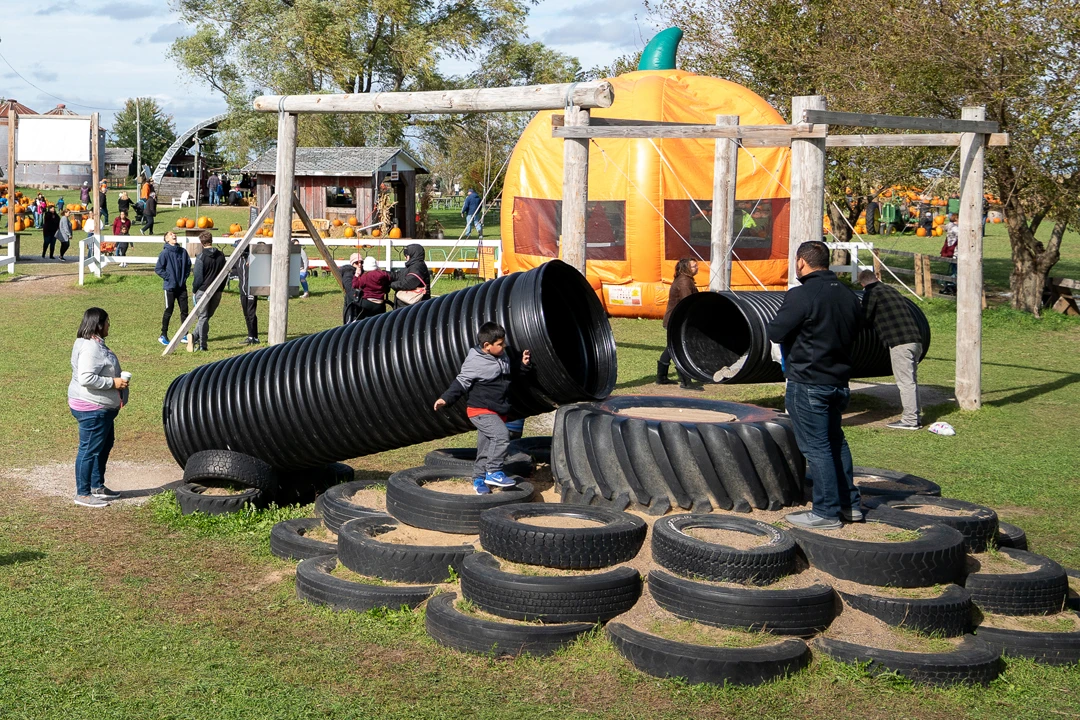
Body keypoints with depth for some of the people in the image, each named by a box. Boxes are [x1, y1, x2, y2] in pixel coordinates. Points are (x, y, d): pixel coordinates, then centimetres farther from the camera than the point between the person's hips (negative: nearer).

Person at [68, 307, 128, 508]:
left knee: (105, 444, 21)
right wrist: (113, 382, -24)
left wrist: (117, 380, 15)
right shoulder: (90, 348, -23)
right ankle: (83, 494, 6)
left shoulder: (95, 343, 11)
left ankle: (97, 486, 32)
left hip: (101, 408, 12)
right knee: (89, 450, -3)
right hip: (92, 408, -12)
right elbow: (86, 378, -30)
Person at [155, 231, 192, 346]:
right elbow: (158, 269, -9)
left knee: (184, 310, 7)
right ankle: (163, 336, 12)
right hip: (170, 287, -4)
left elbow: (188, 265, 17)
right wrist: (168, 278, -11)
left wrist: (185, 276, 6)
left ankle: (184, 335, 16)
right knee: (168, 312, 1)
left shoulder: (183, 252, 3)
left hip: (182, 287, 4)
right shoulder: (165, 253, -10)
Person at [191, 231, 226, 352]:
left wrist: (194, 290, 5)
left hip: (203, 291, -4)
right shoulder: (221, 255, 5)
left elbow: (198, 277, -10)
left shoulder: (201, 257, -11)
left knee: (203, 317, 1)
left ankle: (202, 345, 0)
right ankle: (196, 338, 22)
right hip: (217, 292, 4)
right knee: (207, 316, 15)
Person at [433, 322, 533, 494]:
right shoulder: (475, 362, -17)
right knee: (501, 435, -26)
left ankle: (479, 479, 27)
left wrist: (523, 365, 2)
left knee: (486, 448, 14)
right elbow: (461, 383, -13)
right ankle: (494, 472, -18)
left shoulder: (504, 356, 6)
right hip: (481, 411, -8)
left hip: (497, 412, 8)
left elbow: (514, 376, 20)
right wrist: (446, 399, -20)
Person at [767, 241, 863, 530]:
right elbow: (855, 330, 18)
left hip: (808, 383, -8)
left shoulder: (801, 295, -18)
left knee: (816, 446, -2)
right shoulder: (848, 295, 6)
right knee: (836, 441, 20)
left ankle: (826, 512, 2)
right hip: (839, 381, 8)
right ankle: (850, 503, 25)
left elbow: (775, 333, -16)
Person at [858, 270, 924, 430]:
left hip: (900, 343, -8)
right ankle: (913, 417, 18)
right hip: (916, 339, 8)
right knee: (911, 380, 14)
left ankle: (910, 420, -6)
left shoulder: (871, 293, 0)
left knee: (905, 381, -6)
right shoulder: (891, 290, 23)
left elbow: (866, 318, -1)